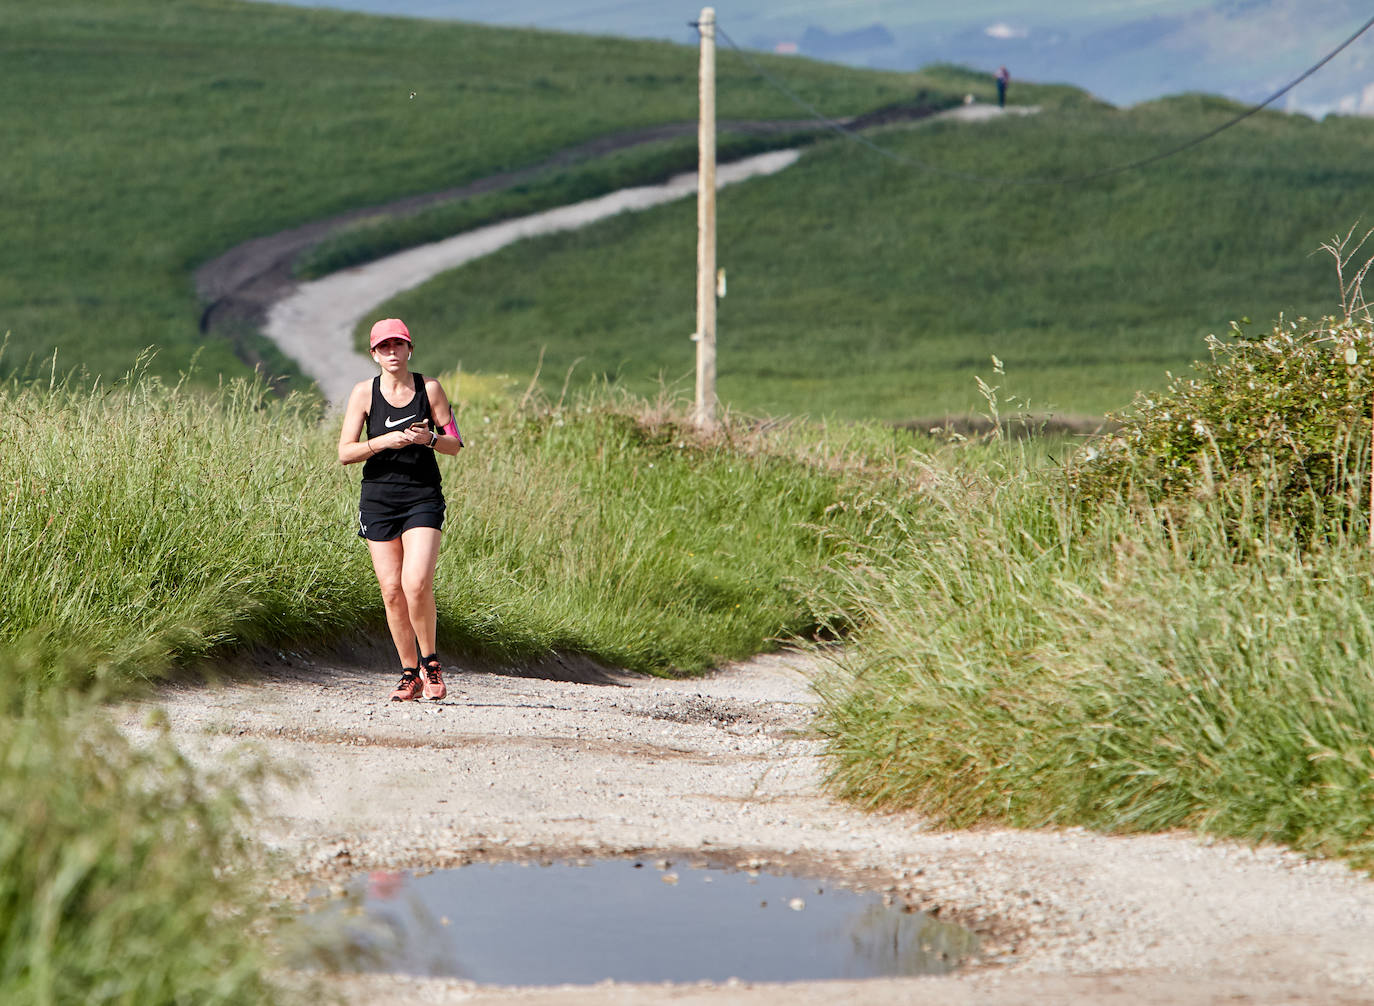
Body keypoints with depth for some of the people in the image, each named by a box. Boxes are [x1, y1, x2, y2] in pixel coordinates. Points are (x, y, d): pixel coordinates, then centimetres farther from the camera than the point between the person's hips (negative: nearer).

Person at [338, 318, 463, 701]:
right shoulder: (364, 392, 2)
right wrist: (385, 442, -17)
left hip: (423, 497, -1)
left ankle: (430, 662, 2)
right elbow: (345, 453, -2)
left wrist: (429, 439, -15)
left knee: (416, 583, -17)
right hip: (378, 498, 1)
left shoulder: (429, 389, 2)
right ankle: (410, 673, 13)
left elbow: (455, 444, 6)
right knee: (392, 591, 1)